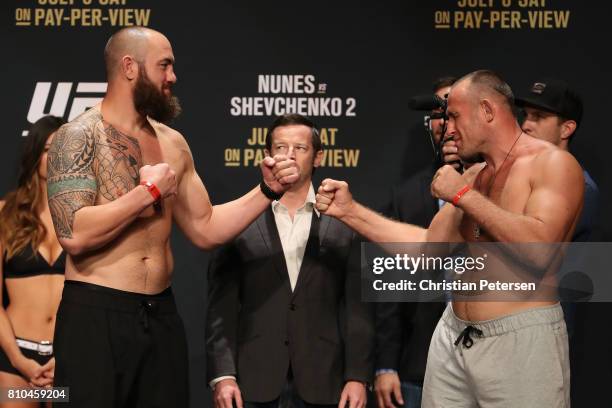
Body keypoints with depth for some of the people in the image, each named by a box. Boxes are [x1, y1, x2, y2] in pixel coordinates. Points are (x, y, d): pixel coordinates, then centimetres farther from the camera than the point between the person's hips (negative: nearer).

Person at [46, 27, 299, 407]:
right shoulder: (80, 137, -9)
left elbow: (205, 229, 15)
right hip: (96, 316, -6)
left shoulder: (172, 143, 11)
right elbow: (74, 234, -21)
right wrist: (149, 192, -13)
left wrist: (267, 191, 5)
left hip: (161, 315, 6)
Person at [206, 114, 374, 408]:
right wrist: (222, 376, -8)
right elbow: (222, 306, 1)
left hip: (322, 383, 1)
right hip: (254, 383, 0)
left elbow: (357, 306, 4)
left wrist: (357, 376, -4)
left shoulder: (343, 224, 6)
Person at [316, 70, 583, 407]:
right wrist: (350, 211, 11)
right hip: (452, 337, 7)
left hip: (521, 340, -7)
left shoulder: (553, 164, -9)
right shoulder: (472, 176, 15)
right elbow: (429, 245, 16)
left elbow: (539, 247, -23)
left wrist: (464, 196, -16)